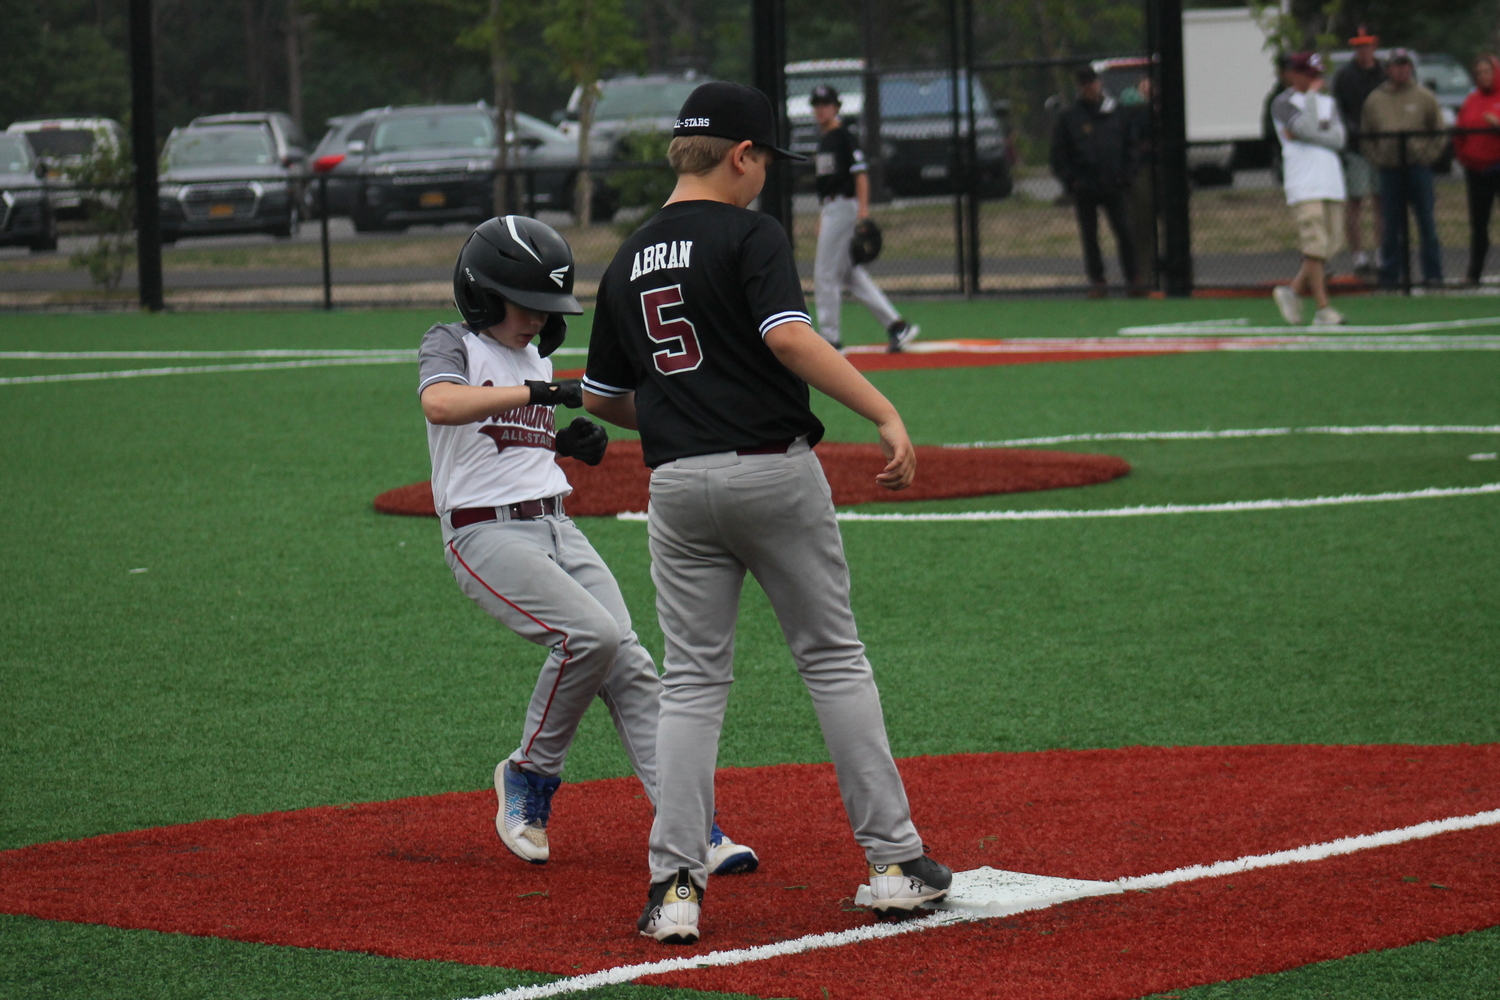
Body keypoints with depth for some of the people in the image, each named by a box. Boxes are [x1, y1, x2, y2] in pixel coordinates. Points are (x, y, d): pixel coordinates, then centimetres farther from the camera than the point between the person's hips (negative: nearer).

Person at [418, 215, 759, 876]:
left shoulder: (535, 357, 18)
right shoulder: (451, 345, -4)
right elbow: (440, 404, -28)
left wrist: (569, 443, 10)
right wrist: (535, 392, -35)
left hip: (556, 528, 7)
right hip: (485, 532, -7)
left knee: (628, 665, -8)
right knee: (590, 633, -26)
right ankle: (530, 777, -4)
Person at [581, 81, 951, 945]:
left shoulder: (629, 263, 12)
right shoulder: (750, 234, -6)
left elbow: (601, 397, 18)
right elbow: (789, 336, -22)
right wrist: (886, 414, -25)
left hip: (679, 485, 4)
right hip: (774, 473, -4)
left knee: (692, 681, 7)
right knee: (835, 660, 6)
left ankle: (676, 884, -4)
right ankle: (896, 860, 7)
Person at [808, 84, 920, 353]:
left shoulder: (844, 138, -9)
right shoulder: (824, 140, 18)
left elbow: (860, 174, -17)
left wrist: (863, 208, -27)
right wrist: (823, 215, 22)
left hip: (844, 207, -10)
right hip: (830, 209, 10)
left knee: (826, 273, -7)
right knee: (851, 274, 9)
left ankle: (830, 338, -3)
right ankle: (896, 325, 8)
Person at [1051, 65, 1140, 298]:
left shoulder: (1118, 113, 7)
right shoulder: (1069, 117, 4)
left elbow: (1131, 146, 13)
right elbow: (1059, 153, 6)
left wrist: (1126, 174, 2)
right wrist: (1070, 179, -4)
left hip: (1113, 186, 0)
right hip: (1084, 189, 0)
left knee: (1125, 233, -4)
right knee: (1089, 237, 4)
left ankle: (1133, 278, 3)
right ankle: (1097, 281, 10)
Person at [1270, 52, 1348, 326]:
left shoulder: (1328, 103, 19)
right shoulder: (1283, 103, 3)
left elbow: (1338, 139, 3)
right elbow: (1307, 127, -15)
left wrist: (1302, 134, -8)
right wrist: (1312, 93, -5)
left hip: (1332, 185, 6)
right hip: (1304, 187, -6)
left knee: (1329, 248, 3)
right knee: (1315, 247, -12)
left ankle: (1292, 290, 18)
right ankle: (1323, 309, -12)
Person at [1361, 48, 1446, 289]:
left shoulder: (1424, 97, 5)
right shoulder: (1375, 99, 10)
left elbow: (1439, 133, 7)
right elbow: (1367, 135, 15)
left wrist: (1428, 154, -4)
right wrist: (1377, 157, 3)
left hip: (1419, 167, -1)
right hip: (1389, 169, 2)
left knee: (1426, 223, -1)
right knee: (1391, 226, 3)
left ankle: (1433, 273, 3)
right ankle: (1390, 275, 9)